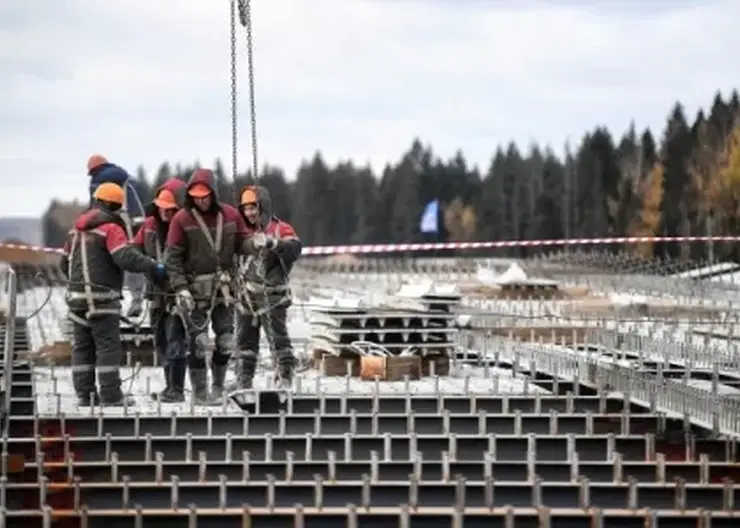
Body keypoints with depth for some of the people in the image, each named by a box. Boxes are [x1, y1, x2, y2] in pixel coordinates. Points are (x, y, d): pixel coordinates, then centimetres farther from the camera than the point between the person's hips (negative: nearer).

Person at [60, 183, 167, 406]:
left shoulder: (76, 230, 14)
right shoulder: (110, 228, -11)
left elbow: (65, 261, 22)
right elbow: (125, 257, -23)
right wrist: (153, 267, -16)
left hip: (77, 295, 8)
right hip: (102, 297, -8)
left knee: (82, 347, 12)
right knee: (108, 346, -4)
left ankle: (84, 394, 14)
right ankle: (110, 396, -6)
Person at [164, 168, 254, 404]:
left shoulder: (230, 215, 2)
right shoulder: (182, 219, -7)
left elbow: (242, 243, 8)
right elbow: (172, 257, -7)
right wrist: (180, 288, -15)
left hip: (223, 288, 3)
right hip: (195, 290, -3)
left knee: (226, 341, 7)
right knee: (198, 342, -4)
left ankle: (217, 385, 25)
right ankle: (200, 392, 6)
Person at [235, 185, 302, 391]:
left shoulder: (281, 229, -7)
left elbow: (294, 249, -26)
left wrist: (270, 242, -39)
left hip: (271, 296, -7)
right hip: (248, 296, 7)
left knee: (277, 336, -12)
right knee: (245, 338, 12)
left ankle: (285, 377, -11)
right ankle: (244, 380, 21)